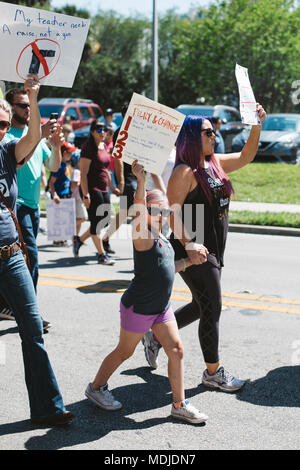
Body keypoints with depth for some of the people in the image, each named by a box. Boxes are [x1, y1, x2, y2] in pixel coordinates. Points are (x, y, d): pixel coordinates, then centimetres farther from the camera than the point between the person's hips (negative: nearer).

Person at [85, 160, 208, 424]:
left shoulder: (163, 241, 10)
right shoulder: (143, 237, -16)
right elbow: (138, 211, -35)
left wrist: (190, 261, 14)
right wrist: (141, 182, -46)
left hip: (161, 308, 8)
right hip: (138, 308, -8)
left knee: (176, 350, 2)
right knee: (124, 352, 8)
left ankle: (180, 405, 11)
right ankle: (96, 387, 30)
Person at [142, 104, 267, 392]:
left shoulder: (216, 164, 11)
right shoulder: (185, 171, -15)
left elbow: (246, 157, 20)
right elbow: (173, 211, -19)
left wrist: (256, 126, 7)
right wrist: (188, 244, -27)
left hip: (214, 250, 9)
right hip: (195, 252, -9)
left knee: (201, 306, 19)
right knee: (212, 309, 0)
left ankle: (156, 337, 35)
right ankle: (213, 372, 14)